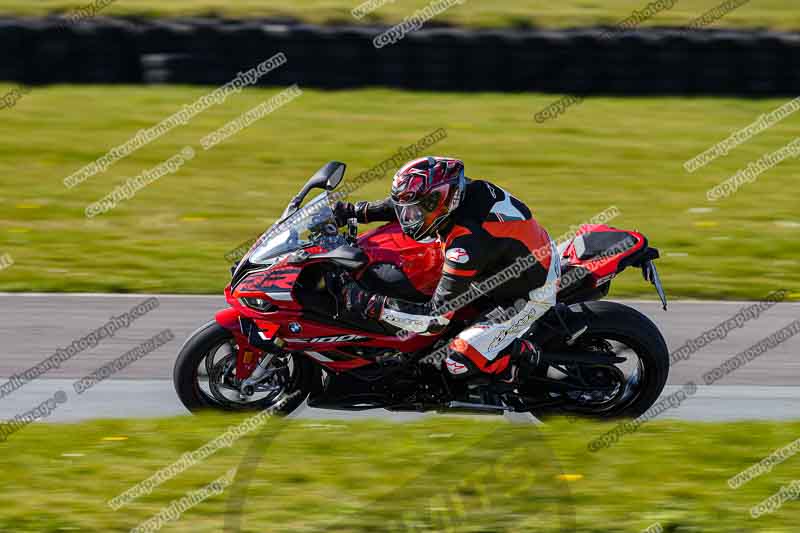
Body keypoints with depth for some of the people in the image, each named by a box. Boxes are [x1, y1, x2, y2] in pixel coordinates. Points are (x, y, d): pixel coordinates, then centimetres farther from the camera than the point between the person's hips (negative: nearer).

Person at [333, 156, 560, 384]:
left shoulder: (468, 243, -37)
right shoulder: (462, 189, -14)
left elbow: (437, 317, -33)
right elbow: (409, 203, 11)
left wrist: (372, 305, -31)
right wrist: (356, 211, 6)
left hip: (530, 296, -9)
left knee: (458, 362, -15)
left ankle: (527, 356, 3)